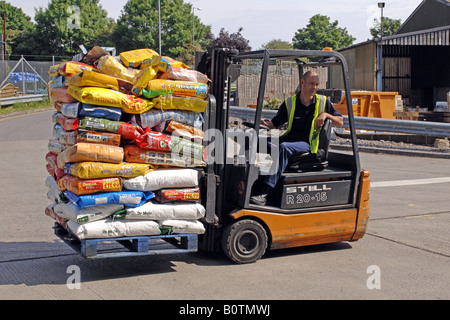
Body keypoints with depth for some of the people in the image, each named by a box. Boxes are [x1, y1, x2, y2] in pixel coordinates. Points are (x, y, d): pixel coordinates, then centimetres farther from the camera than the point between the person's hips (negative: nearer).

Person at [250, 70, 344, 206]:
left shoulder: (323, 102, 8)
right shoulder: (289, 103, 9)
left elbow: (340, 122, 12)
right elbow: (275, 123, 11)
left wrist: (325, 114, -5)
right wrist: (266, 122, -11)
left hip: (307, 144, -3)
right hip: (289, 140, 3)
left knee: (284, 147, -35)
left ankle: (263, 193, -42)